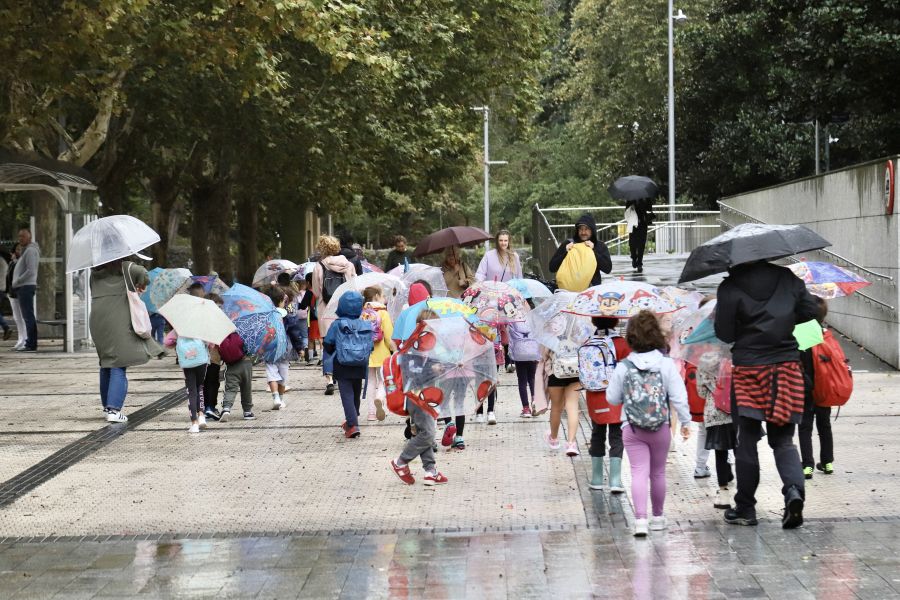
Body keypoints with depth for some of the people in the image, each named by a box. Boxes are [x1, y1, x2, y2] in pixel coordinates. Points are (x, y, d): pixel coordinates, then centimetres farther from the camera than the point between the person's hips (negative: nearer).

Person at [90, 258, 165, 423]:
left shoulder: (95, 272, 12)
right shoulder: (123, 267, -4)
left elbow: (94, 293, 13)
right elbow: (142, 273, -19)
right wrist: (142, 285, 3)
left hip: (97, 321, 5)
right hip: (117, 321, -5)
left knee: (106, 363, 18)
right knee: (119, 366, -4)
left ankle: (107, 407, 24)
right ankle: (113, 409, -14)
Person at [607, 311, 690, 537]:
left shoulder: (623, 367, -5)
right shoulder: (666, 364, -7)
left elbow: (612, 398, 3)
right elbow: (678, 396, -6)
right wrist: (685, 421, 5)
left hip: (632, 429, -1)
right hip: (660, 428, 1)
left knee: (639, 472, -3)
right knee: (658, 472, 15)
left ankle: (640, 518, -19)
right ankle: (658, 516, 27)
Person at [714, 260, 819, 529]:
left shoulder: (730, 287, -9)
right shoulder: (787, 278, 3)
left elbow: (724, 333, -7)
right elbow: (811, 310, 8)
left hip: (748, 368, -3)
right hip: (787, 366, 3)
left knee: (746, 441, 8)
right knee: (783, 439, 10)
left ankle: (745, 507, 13)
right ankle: (794, 489, -14)